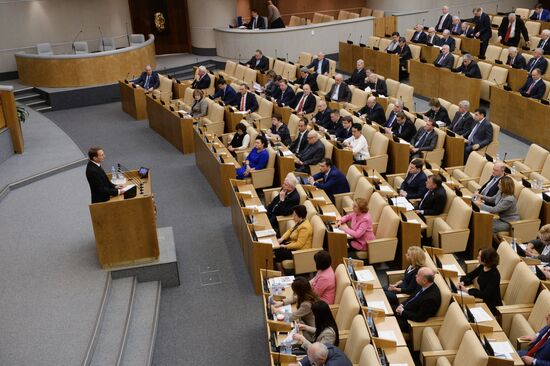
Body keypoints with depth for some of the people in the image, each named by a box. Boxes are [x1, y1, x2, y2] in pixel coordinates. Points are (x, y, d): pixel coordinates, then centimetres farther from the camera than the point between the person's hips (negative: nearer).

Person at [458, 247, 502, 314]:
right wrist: (463, 282, -11)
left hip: (493, 306, -6)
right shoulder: (482, 267, -6)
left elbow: (485, 294, -29)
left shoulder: (494, 275, -25)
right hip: (483, 301, 6)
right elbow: (470, 275, 10)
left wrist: (467, 290, -28)